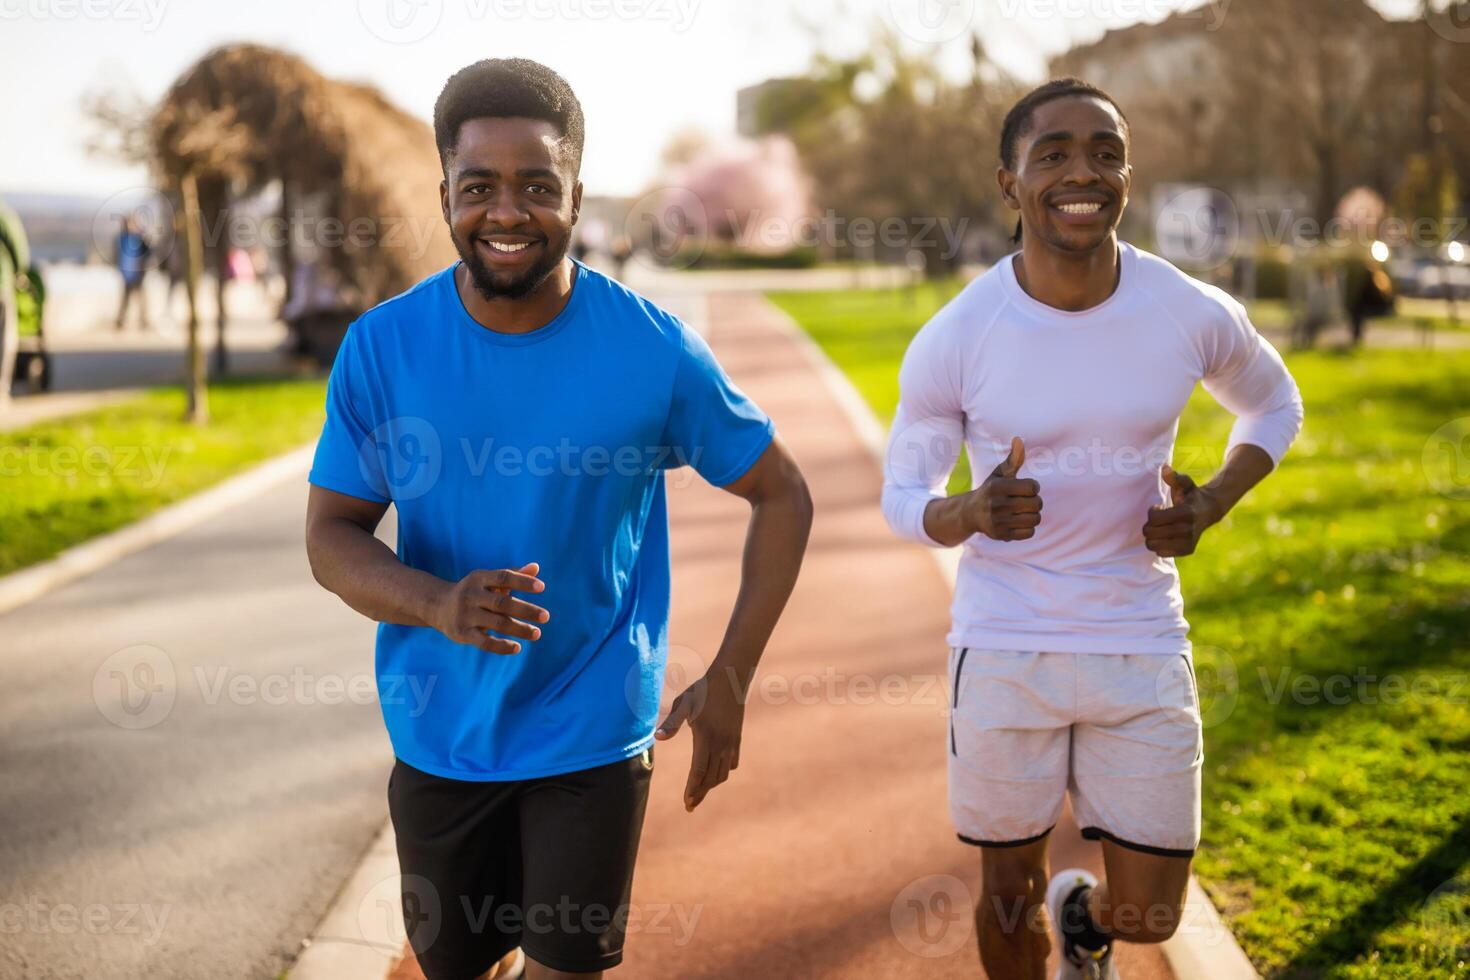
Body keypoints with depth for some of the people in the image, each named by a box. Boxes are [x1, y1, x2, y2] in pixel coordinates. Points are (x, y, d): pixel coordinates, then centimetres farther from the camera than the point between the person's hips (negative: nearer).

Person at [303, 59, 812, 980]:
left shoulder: (655, 349, -13)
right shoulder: (382, 346, -10)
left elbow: (782, 495, -3)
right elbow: (331, 534, -4)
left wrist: (730, 680, -10)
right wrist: (437, 604, -25)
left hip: (592, 734, -2)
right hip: (439, 732, 2)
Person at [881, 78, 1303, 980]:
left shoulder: (1197, 317, -9)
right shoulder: (953, 341, -13)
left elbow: (1276, 406, 12)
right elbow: (904, 497, -1)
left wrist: (1209, 506, -7)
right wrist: (971, 514, -25)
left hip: (1143, 645, 1)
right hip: (1004, 650, -1)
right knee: (1008, 894, 13)